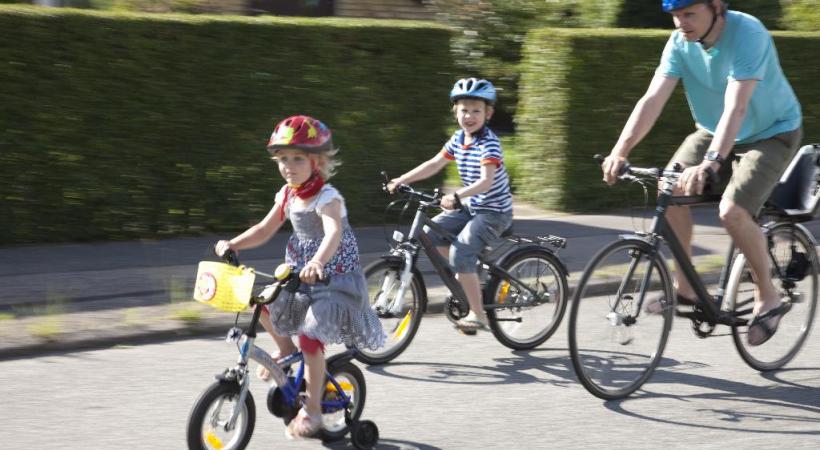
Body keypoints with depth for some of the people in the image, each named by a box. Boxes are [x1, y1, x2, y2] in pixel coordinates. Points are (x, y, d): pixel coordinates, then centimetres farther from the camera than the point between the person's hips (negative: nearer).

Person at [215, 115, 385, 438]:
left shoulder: (327, 198, -22)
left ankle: (312, 410, -3)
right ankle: (285, 350, 19)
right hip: (300, 275, 8)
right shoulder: (287, 195, 2)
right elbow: (264, 230, 10)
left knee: (310, 337, -16)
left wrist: (318, 262, -60)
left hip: (335, 278, -8)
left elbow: (333, 234, -41)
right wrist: (233, 244, -6)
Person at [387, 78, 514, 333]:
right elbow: (434, 164, 11)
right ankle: (466, 278, 16)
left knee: (461, 252, -23)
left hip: (494, 212, -9)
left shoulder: (489, 143, -20)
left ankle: (478, 315, -14)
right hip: (472, 208, 9)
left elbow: (486, 181, -32)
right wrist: (402, 180, 3)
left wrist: (457, 196, -46)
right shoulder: (458, 139, 4)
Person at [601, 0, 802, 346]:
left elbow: (735, 107, -40)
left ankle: (767, 297, -4)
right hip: (713, 130, 6)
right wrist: (619, 151, -32)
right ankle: (684, 287, 3)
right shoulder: (680, 42, -13)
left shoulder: (748, 34, -30)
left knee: (732, 210, -25)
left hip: (771, 133, -6)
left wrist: (709, 164, -52)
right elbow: (652, 99, -19)